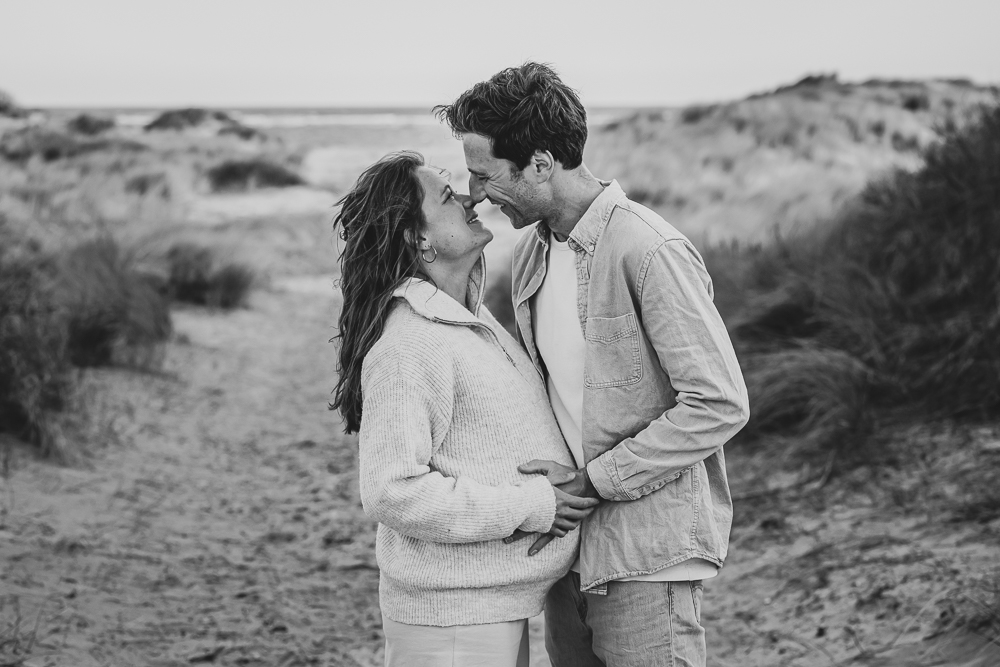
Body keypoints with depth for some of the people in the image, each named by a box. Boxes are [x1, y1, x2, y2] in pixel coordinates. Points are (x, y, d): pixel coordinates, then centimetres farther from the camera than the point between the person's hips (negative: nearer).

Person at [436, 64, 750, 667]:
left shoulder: (650, 252, -17)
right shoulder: (532, 251, 8)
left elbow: (720, 405, -20)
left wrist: (591, 479, -17)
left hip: (646, 554, -8)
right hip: (570, 547, 8)